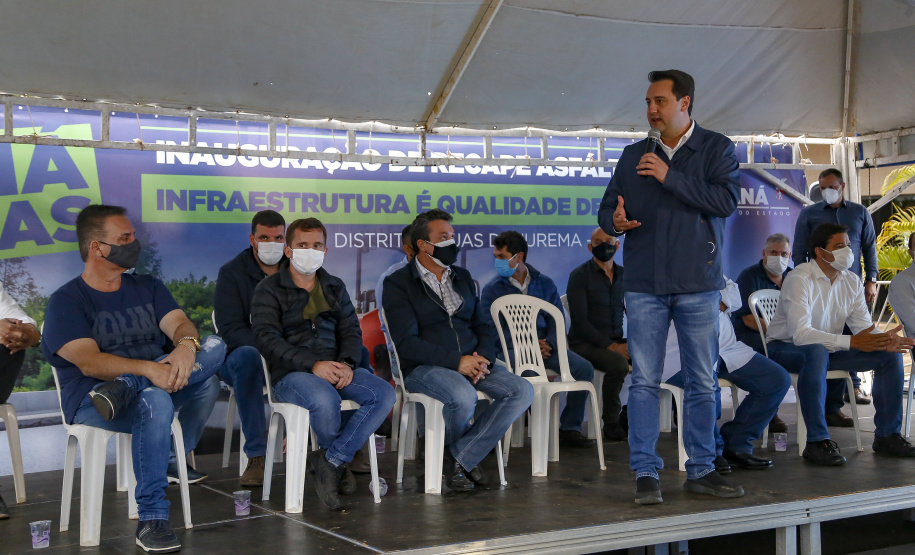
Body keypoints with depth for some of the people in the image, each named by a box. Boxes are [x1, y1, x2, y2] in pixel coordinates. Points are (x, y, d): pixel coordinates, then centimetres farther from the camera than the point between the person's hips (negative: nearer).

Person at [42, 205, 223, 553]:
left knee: (216, 347, -16)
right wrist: (148, 369, -34)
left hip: (158, 384, 5)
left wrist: (187, 346, -27)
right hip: (91, 400, -5)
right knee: (154, 400, -39)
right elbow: (89, 362, -17)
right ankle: (151, 519, -35)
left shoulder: (148, 288, 16)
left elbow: (179, 324, 0)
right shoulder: (66, 301, -2)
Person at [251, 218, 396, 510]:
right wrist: (313, 365, -22)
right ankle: (339, 461, -7)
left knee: (384, 393, -22)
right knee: (325, 399, -37)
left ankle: (330, 460, -18)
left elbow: (351, 330, 13)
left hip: (336, 367, 5)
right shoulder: (269, 289, 3)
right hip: (291, 373, -5)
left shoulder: (335, 287, 20)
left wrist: (347, 363, -11)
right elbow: (267, 339, -10)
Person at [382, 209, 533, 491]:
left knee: (523, 390, -18)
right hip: (423, 368, -6)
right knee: (463, 396, -37)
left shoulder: (462, 277, 20)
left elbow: (482, 326, 18)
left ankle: (460, 457, -14)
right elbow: (406, 342, -12)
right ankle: (445, 452, -2)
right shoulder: (398, 284, -1)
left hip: (471, 364, 6)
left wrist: (482, 358, -6)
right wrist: (457, 361, -20)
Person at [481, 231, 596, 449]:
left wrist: (549, 343, -11)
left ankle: (569, 429, -5)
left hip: (544, 346, 4)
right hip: (510, 349, -4)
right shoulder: (492, 289, 5)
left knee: (584, 368, -19)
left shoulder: (545, 283, 15)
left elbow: (558, 320, 12)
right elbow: (492, 331, -5)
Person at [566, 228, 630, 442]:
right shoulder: (580, 276, -4)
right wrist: (610, 345, -20)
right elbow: (579, 320, -12)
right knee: (618, 364, -33)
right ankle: (611, 424, -15)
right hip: (585, 344, -5)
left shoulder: (624, 275, 13)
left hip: (616, 342, 5)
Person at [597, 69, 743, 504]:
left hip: (698, 282, -1)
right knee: (645, 381, -1)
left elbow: (725, 201, -11)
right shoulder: (633, 156, 14)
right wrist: (615, 221, -12)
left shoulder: (716, 148, 5)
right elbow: (607, 208, 12)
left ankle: (701, 470, 15)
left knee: (703, 382, 5)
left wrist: (670, 177, -13)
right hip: (644, 283, 1)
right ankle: (645, 473, 5)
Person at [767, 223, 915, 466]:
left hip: (830, 349, 8)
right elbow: (800, 333, -32)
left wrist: (884, 340, -27)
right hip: (786, 349, -7)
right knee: (817, 353, -41)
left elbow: (864, 326, -2)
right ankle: (817, 442, -36)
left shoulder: (852, 282, 3)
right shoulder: (799, 279, -22)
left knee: (890, 354, -6)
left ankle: (887, 436, 3)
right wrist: (851, 342, -37)